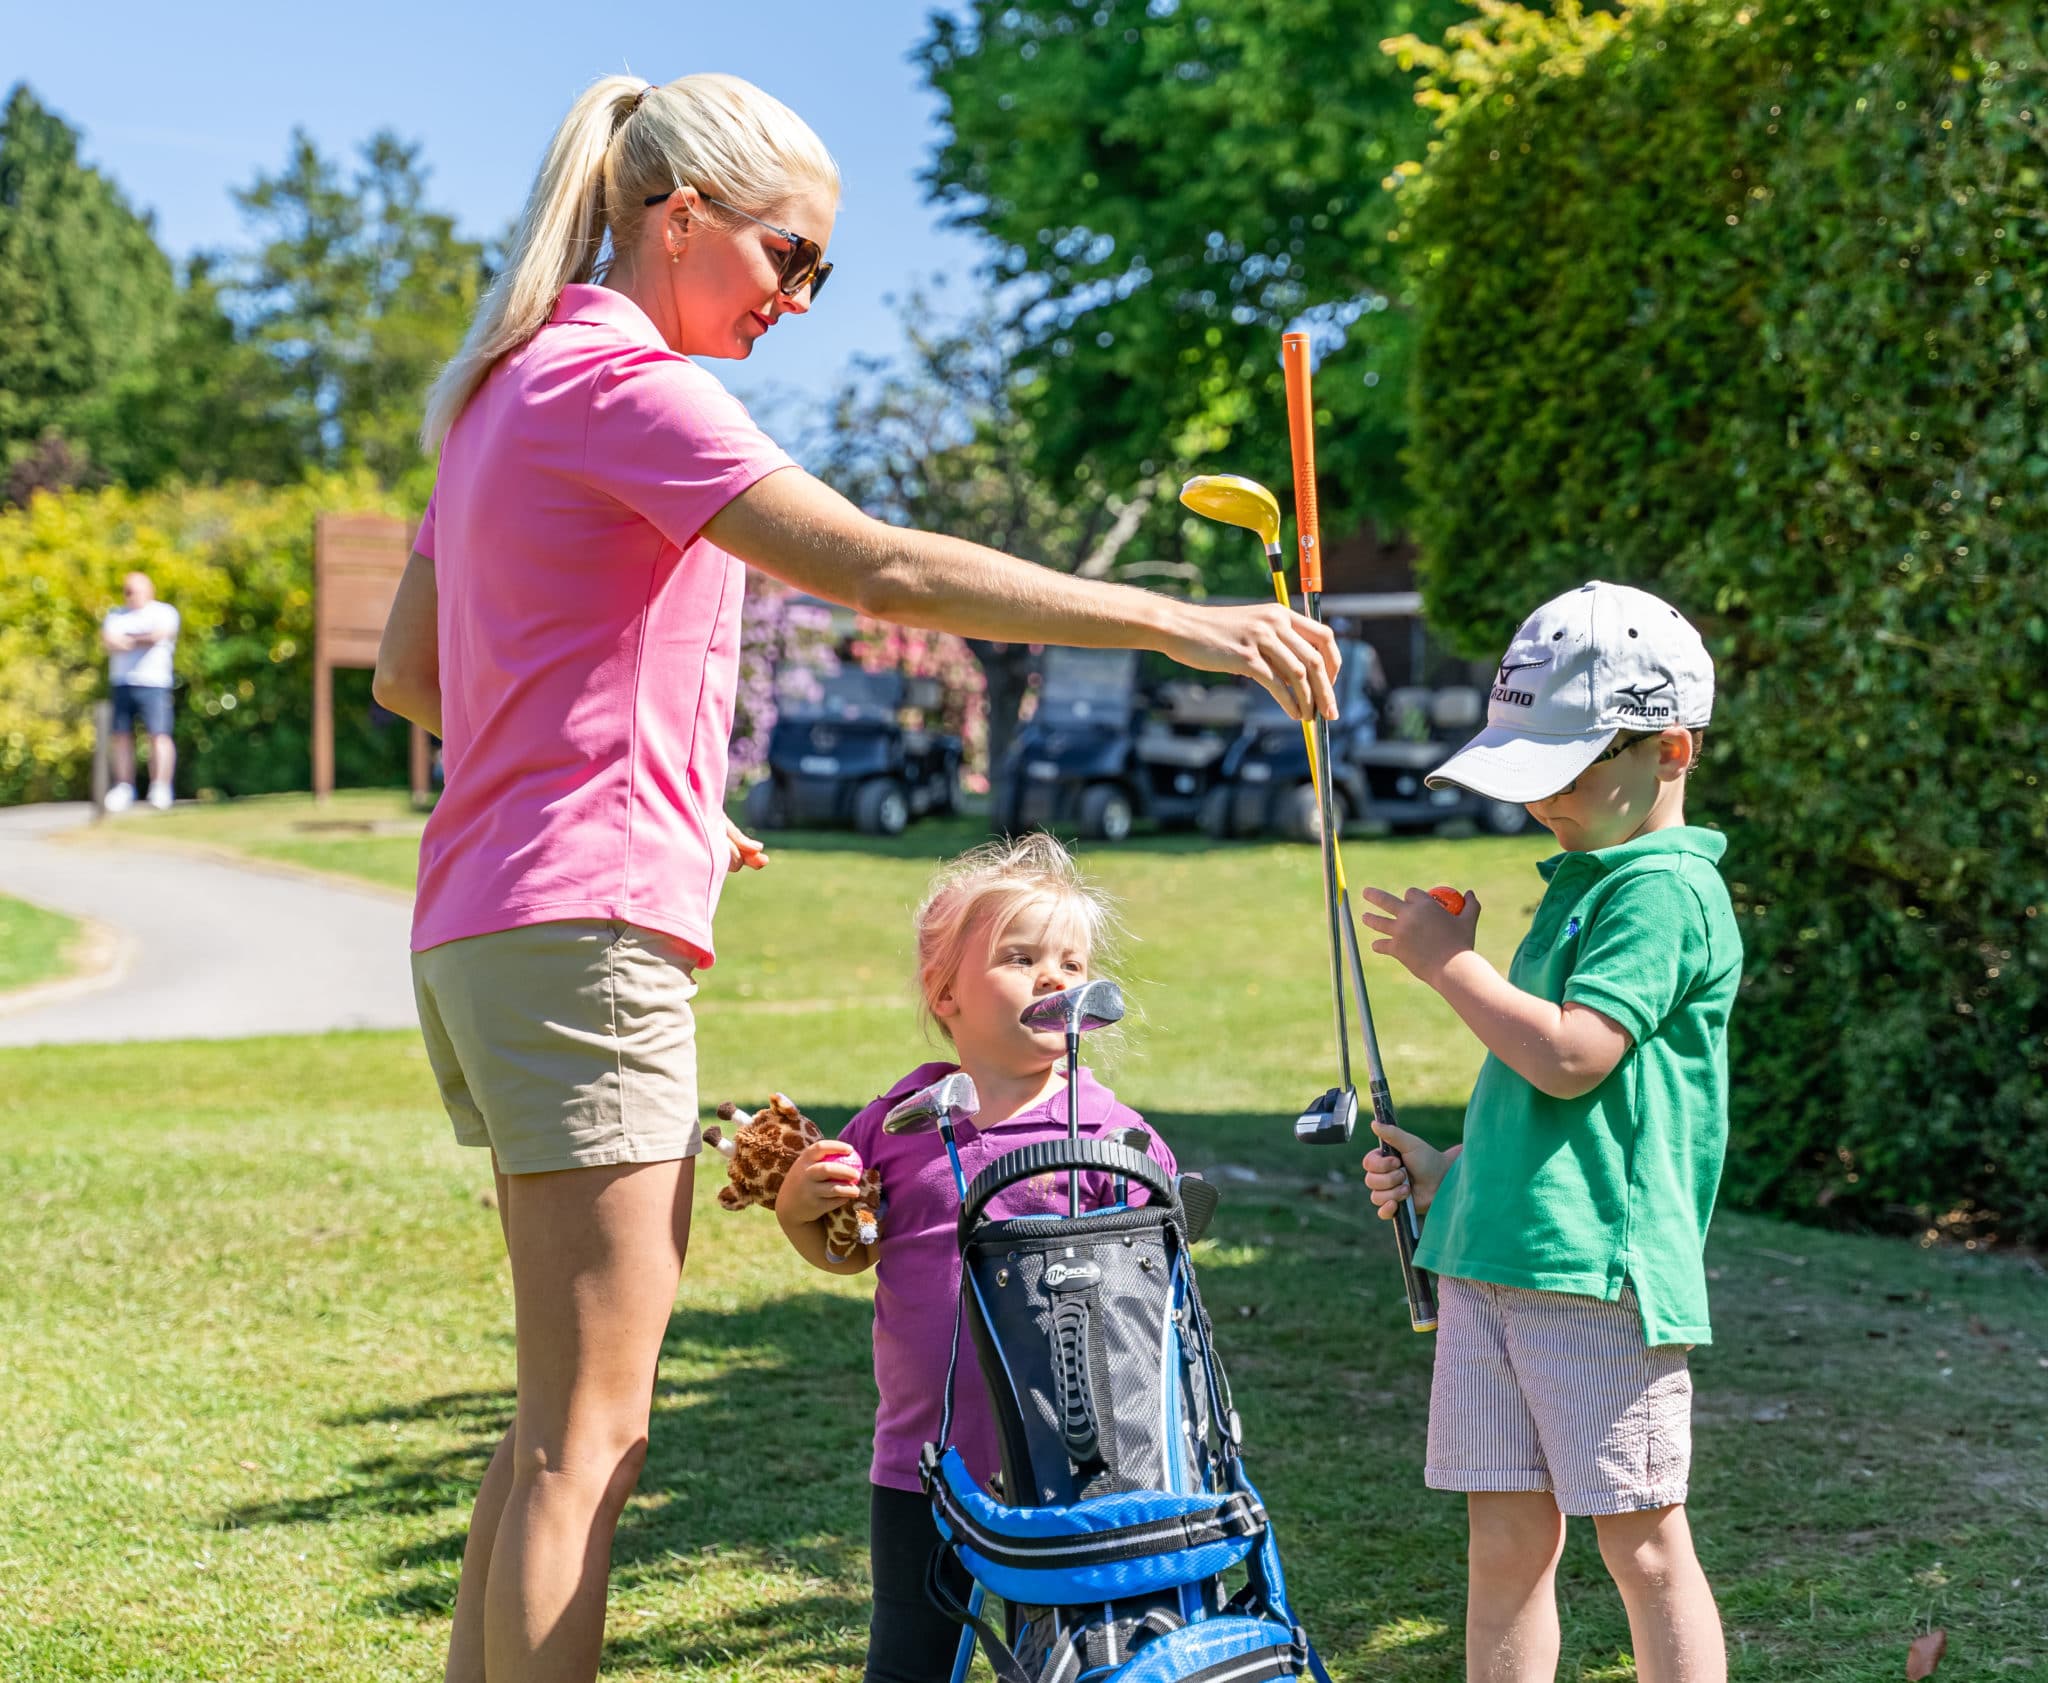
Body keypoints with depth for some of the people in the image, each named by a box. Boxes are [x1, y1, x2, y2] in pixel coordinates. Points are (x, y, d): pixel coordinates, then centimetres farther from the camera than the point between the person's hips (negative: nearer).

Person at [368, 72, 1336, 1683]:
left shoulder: (511, 388, 18)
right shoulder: (619, 383, -11)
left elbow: (406, 672, 22)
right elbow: (884, 571, -20)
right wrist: (1174, 620, -19)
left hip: (483, 933, 10)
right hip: (581, 930, -10)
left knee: (565, 1410, 15)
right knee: (593, 1429, -7)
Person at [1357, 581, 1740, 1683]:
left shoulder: (1666, 891, -11)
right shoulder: (1583, 882, 19)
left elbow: (1569, 1058, -21)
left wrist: (1447, 961, -9)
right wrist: (1448, 1168, 16)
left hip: (1600, 1268, -9)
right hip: (1493, 1258, 9)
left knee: (1641, 1543, -1)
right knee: (1505, 1540, 9)